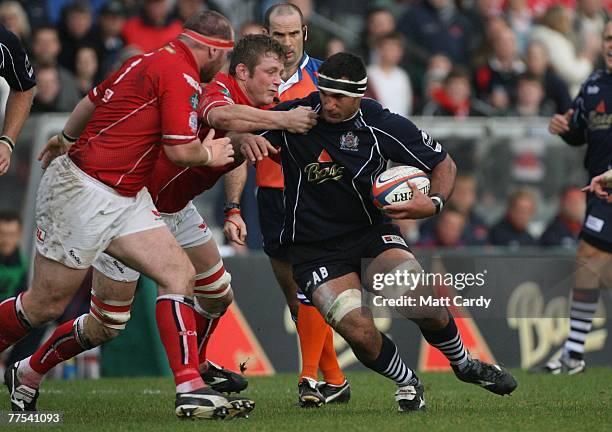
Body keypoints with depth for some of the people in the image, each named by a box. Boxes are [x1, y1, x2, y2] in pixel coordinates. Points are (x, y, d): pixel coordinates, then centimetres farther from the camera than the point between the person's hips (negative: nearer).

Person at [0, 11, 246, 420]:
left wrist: (65, 138, 43)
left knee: (180, 274, -5)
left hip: (125, 198, 10)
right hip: (82, 191, -10)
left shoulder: (148, 61, 12)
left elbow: (91, 102, 25)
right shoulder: (181, 76, -15)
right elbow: (180, 150, -18)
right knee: (44, 306, 0)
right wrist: (210, 155, 3)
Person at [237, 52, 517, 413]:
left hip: (373, 233, 1)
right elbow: (235, 139, -8)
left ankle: (464, 364, 12)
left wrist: (433, 204, -19)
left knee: (422, 304, -23)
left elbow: (444, 164, 1)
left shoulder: (382, 125, -9)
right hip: (314, 248, -1)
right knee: (360, 331, -23)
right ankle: (407, 383, 11)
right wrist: (244, 140, -32)